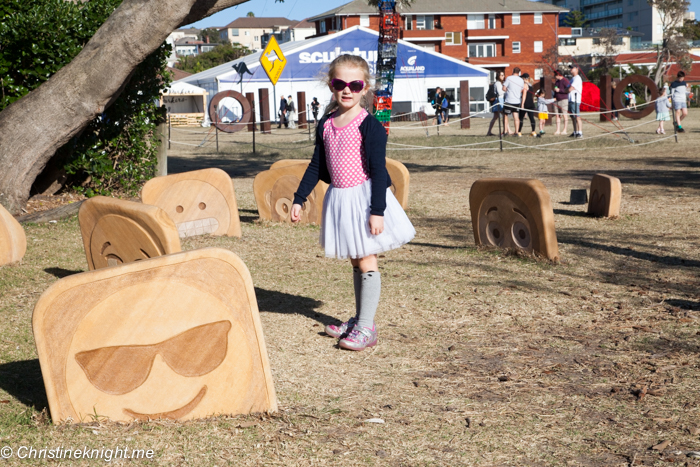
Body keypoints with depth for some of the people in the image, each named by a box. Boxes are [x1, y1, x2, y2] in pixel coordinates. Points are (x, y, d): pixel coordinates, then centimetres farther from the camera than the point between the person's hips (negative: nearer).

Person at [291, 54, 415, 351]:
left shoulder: (369, 125, -12)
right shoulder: (326, 124, 7)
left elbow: (378, 170, -15)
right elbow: (317, 166, 14)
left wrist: (377, 211, -19)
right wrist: (299, 199, 12)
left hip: (363, 197, -6)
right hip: (339, 197, 6)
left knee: (366, 262, -2)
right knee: (355, 261, 15)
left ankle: (366, 327, 3)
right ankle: (360, 319, 25)